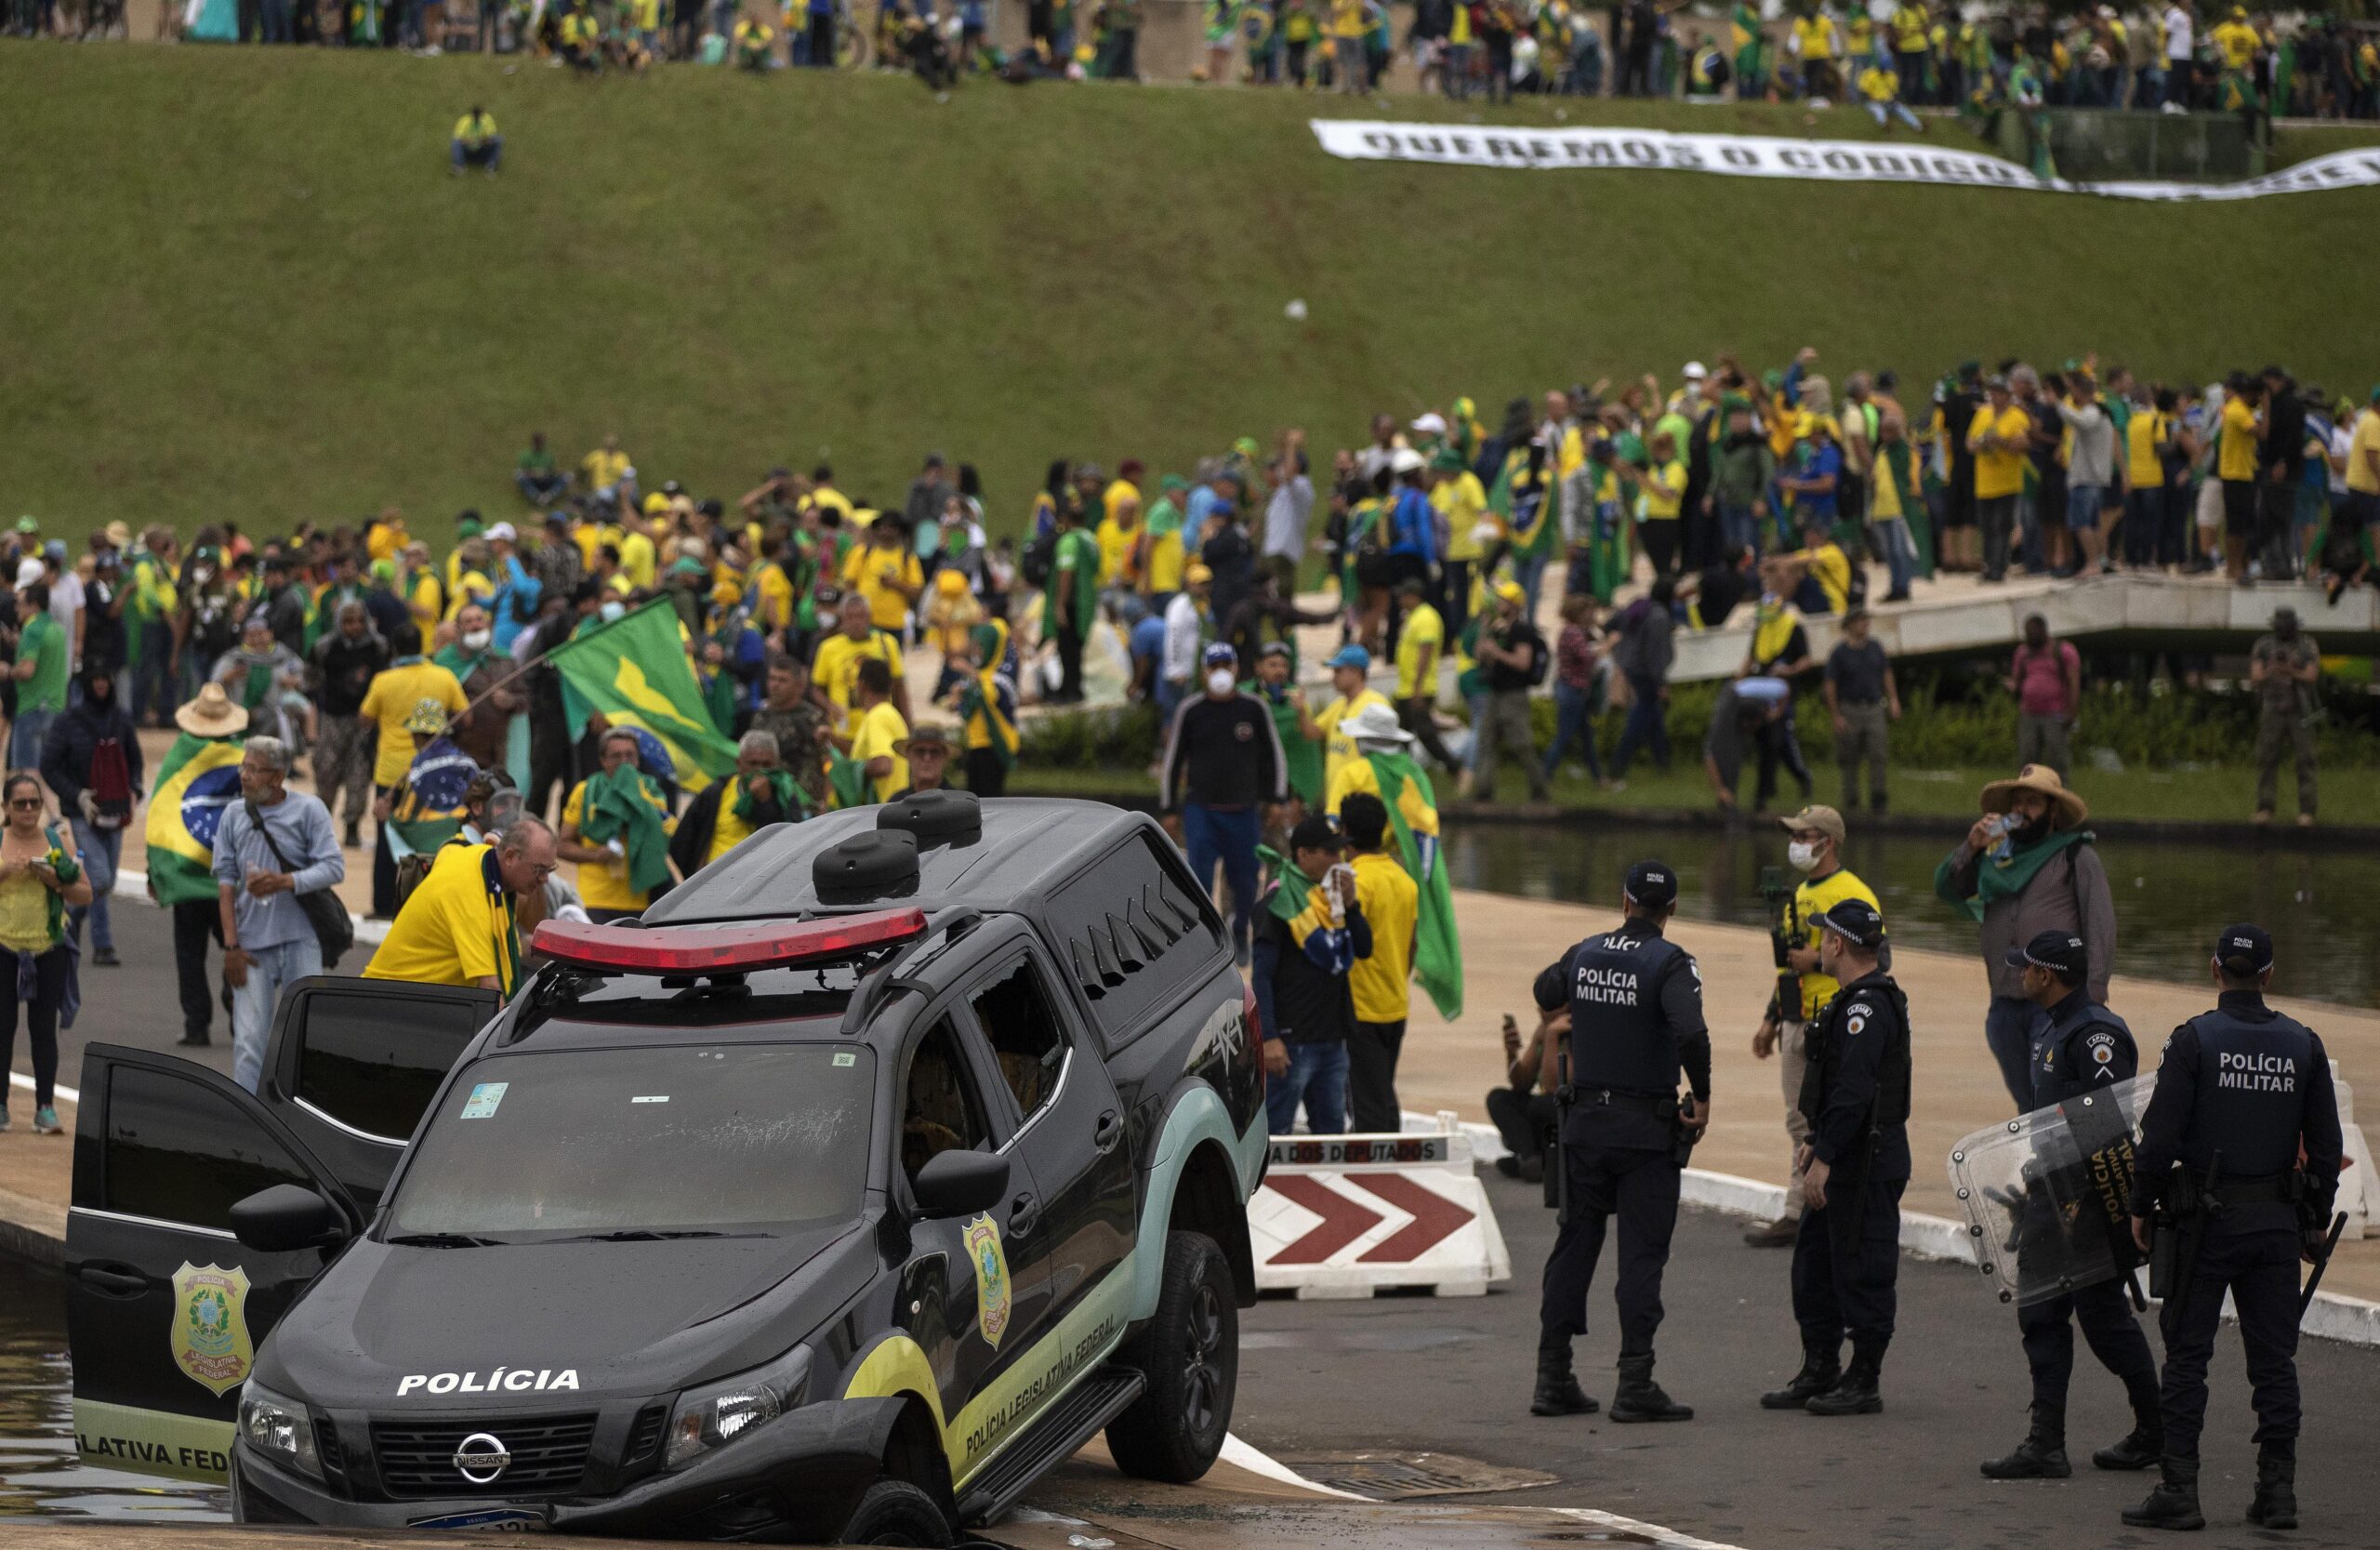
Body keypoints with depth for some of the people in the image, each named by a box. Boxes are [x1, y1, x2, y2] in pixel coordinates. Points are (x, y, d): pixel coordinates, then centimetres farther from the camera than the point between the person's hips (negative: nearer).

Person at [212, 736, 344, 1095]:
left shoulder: (308, 810, 0)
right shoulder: (234, 815, 7)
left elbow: (334, 867, -6)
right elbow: (225, 880, 6)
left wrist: (284, 882, -21)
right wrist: (231, 944, -1)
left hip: (300, 941, -2)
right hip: (251, 944, 2)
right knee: (249, 1041, -3)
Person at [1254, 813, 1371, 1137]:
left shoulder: (1332, 893, 12)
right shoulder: (1279, 901, -11)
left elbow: (1364, 949, 13)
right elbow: (1261, 974, -14)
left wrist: (1349, 905, -4)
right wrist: (1269, 1037, -20)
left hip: (1332, 1037, 8)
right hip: (1293, 1039, -8)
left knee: (1332, 1128, 13)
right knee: (1275, 1131, -5)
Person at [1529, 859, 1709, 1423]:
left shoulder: (1585, 953, 5)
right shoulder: (1669, 963, -13)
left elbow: (1546, 994, 26)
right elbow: (1690, 1032, -28)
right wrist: (1702, 1099, -15)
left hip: (1584, 1122, 5)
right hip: (1646, 1127, -5)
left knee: (1574, 1244, 11)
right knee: (1642, 1254, -2)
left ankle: (1553, 1379, 12)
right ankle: (1635, 1385, -6)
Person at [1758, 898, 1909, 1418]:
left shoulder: (1868, 1006, -19)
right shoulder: (1857, 1000, 15)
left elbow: (1853, 1090, -26)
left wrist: (1824, 1158, -27)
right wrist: (1816, 1139, 25)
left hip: (1868, 1165, -11)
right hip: (1846, 1163, 11)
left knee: (1862, 1271, -3)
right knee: (1813, 1263, 15)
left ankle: (1863, 1383, 3)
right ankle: (1820, 1371, 22)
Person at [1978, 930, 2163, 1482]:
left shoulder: (2095, 1035, -17)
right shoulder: (2057, 1031, 16)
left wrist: (2085, 1205, -24)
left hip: (2091, 1201, -10)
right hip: (2053, 1198, 10)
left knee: (2104, 1317, -3)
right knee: (2040, 1314, 9)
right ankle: (2046, 1445, 11)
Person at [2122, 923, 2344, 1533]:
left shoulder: (2194, 1040, -8)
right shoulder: (2303, 1044, 4)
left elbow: (2160, 1135, -12)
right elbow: (2326, 1145, 6)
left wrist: (2142, 1207, 0)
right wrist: (2317, 1219, 17)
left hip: (2205, 1218, -3)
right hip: (2277, 1221, 4)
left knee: (2186, 1356, 0)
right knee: (2274, 1357, 8)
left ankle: (2178, 1490, -3)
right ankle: (2278, 1489, 8)